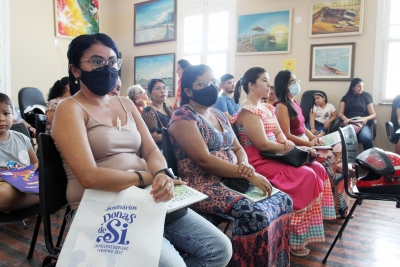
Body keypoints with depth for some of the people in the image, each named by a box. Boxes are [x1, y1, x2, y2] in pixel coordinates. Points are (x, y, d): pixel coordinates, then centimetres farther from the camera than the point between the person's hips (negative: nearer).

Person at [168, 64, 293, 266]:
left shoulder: (218, 114, 15)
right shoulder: (183, 117, -11)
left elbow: (237, 148, 16)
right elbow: (204, 160, -21)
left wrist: (245, 165, -9)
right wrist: (248, 175, -19)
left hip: (231, 180, 9)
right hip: (203, 186, -8)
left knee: (283, 199, 0)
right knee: (255, 214, -28)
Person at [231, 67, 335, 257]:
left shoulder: (268, 108, 16)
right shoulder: (248, 110, -14)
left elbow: (279, 134, 13)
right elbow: (263, 144, -20)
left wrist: (290, 147, -9)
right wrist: (291, 148, -10)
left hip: (274, 156, 9)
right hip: (259, 161, -9)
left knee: (318, 169, -2)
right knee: (307, 176, -20)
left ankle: (310, 225, 8)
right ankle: (294, 237, -6)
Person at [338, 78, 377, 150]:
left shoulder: (365, 98, 21)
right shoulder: (345, 98, 18)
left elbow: (374, 114, 14)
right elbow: (340, 113, 7)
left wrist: (366, 118, -10)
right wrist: (345, 119, -17)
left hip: (363, 123, 1)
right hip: (348, 123, -1)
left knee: (366, 138, -36)